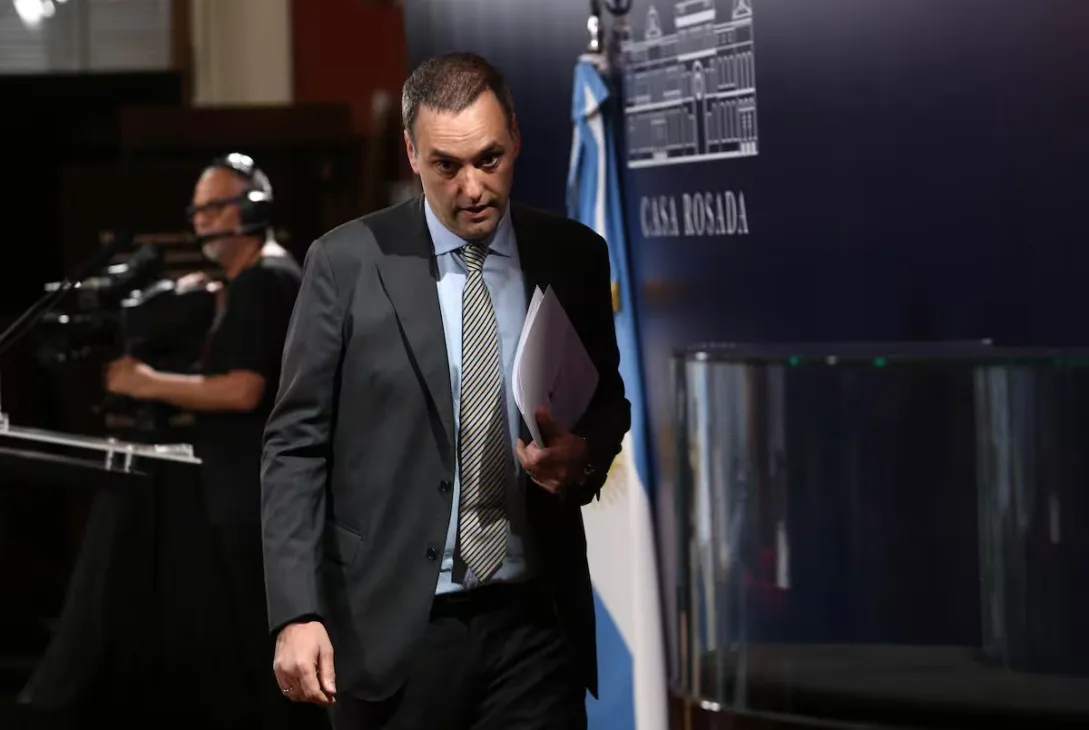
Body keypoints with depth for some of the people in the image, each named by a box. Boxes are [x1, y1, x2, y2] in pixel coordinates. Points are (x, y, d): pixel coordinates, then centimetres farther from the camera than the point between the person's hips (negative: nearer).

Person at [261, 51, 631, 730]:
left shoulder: (574, 258, 5)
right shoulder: (348, 262, -3)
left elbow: (609, 403, 18)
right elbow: (296, 445, -3)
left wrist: (584, 455, -6)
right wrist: (297, 614, -10)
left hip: (533, 622, 2)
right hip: (394, 627, -1)